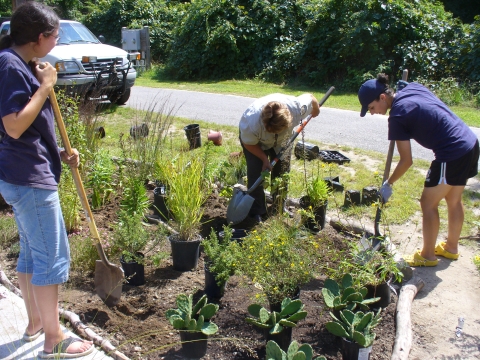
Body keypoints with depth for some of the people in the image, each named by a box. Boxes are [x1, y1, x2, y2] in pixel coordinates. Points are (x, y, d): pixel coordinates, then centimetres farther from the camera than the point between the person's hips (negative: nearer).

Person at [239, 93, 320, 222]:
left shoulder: (298, 106, -39)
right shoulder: (252, 124, -44)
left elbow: (310, 98, -15)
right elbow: (248, 144, -22)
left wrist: (315, 111, 5)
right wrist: (264, 159, -21)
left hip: (282, 139, 3)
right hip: (256, 141, -3)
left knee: (282, 172, 4)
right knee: (256, 173, -11)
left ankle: (280, 209, 22)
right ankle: (256, 213, 3)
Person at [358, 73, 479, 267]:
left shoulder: (397, 117, -15)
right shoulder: (413, 87, 5)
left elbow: (406, 161, -9)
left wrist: (388, 184, 3)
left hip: (451, 155, -9)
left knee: (428, 204, 6)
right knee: (454, 200, 22)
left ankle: (427, 256, 20)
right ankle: (451, 247, 39)